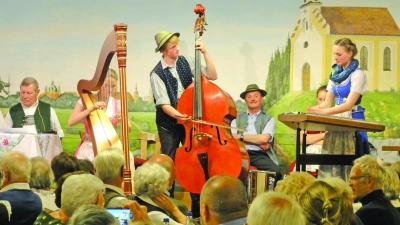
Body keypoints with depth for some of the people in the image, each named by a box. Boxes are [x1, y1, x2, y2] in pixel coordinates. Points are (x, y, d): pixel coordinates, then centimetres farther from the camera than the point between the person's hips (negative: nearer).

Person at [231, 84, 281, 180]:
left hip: (260, 155, 0)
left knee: (276, 172, -30)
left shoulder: (269, 119, 14)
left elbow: (264, 138, -4)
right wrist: (258, 142, -4)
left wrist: (241, 136, 1)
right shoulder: (237, 119, 18)